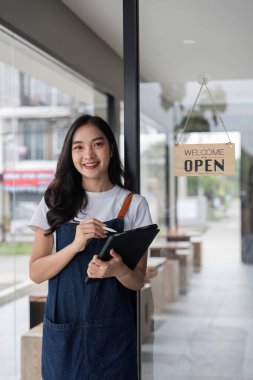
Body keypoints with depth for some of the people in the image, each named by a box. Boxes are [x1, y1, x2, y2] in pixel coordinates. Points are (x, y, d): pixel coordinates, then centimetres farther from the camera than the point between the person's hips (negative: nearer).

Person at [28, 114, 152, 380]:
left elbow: (138, 281, 1)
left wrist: (119, 270, -21)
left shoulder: (133, 204, -2)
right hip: (62, 330, 1)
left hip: (113, 332, 0)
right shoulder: (55, 202, 1)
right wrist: (75, 245, -19)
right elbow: (35, 273, -3)